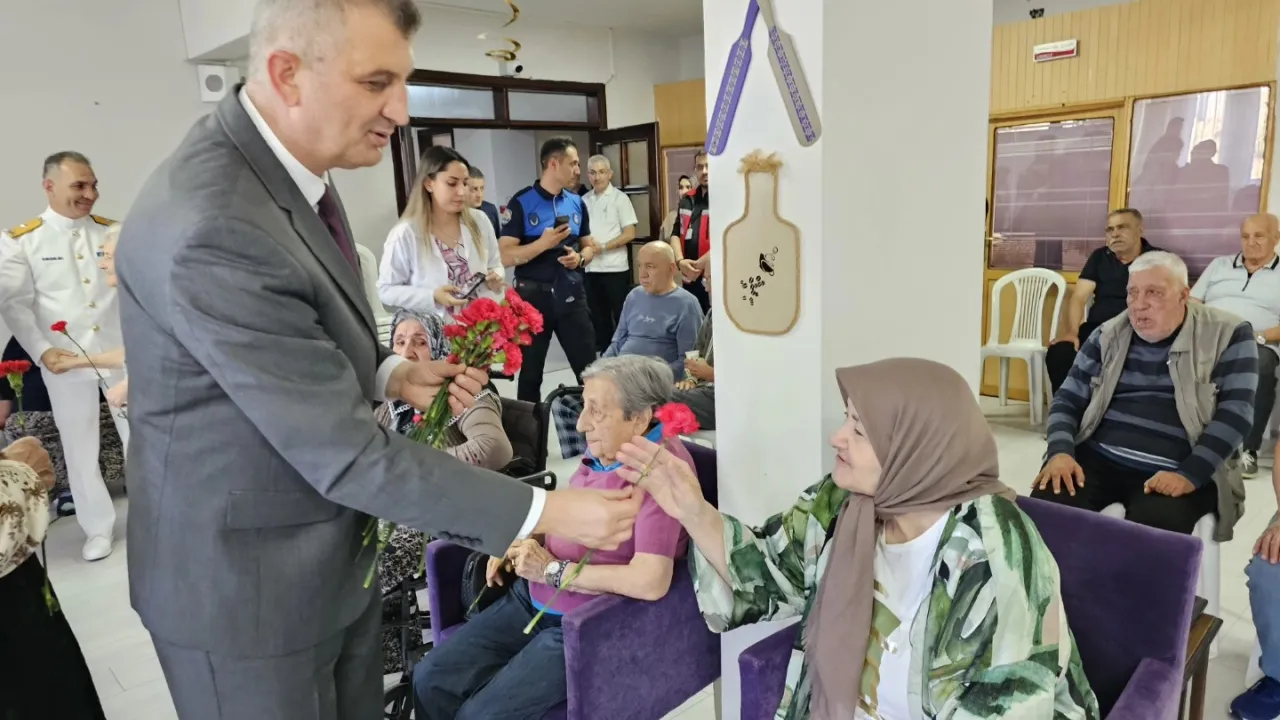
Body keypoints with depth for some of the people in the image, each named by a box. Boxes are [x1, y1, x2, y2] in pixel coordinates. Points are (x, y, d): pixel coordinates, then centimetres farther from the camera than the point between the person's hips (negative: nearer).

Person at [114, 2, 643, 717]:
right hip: (244, 579, -8)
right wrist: (543, 512, -23)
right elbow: (345, 452, -28)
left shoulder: (285, 161, -1)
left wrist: (392, 373, -6)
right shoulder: (215, 230, -31)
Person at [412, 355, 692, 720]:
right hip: (532, 601, 8)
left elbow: (651, 581, -32)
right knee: (430, 679, 3)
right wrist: (525, 542, 1)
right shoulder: (605, 450, 1)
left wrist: (553, 569, -19)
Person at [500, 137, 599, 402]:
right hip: (533, 295, -4)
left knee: (589, 367, 7)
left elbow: (589, 246, 17)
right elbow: (506, 256, -13)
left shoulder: (577, 202, 7)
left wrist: (580, 257, -5)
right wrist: (543, 243, -25)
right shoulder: (521, 202, -8)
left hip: (571, 294, 4)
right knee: (530, 372, 10)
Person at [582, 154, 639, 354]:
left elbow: (630, 233, -8)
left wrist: (603, 247, -14)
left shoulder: (619, 198, -2)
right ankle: (604, 353, 20)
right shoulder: (584, 200, 10)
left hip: (615, 267, -4)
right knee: (598, 315, 11)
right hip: (591, 268, 5)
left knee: (621, 316, 2)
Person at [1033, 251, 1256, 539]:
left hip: (1178, 472, -2)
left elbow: (1235, 412, -5)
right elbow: (1068, 400, 10)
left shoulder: (1228, 334, 3)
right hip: (1097, 459, 3)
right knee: (1046, 506, -26)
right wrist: (1060, 451, -10)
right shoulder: (1108, 335, 11)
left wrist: (1189, 474, -18)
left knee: (1152, 528, -34)